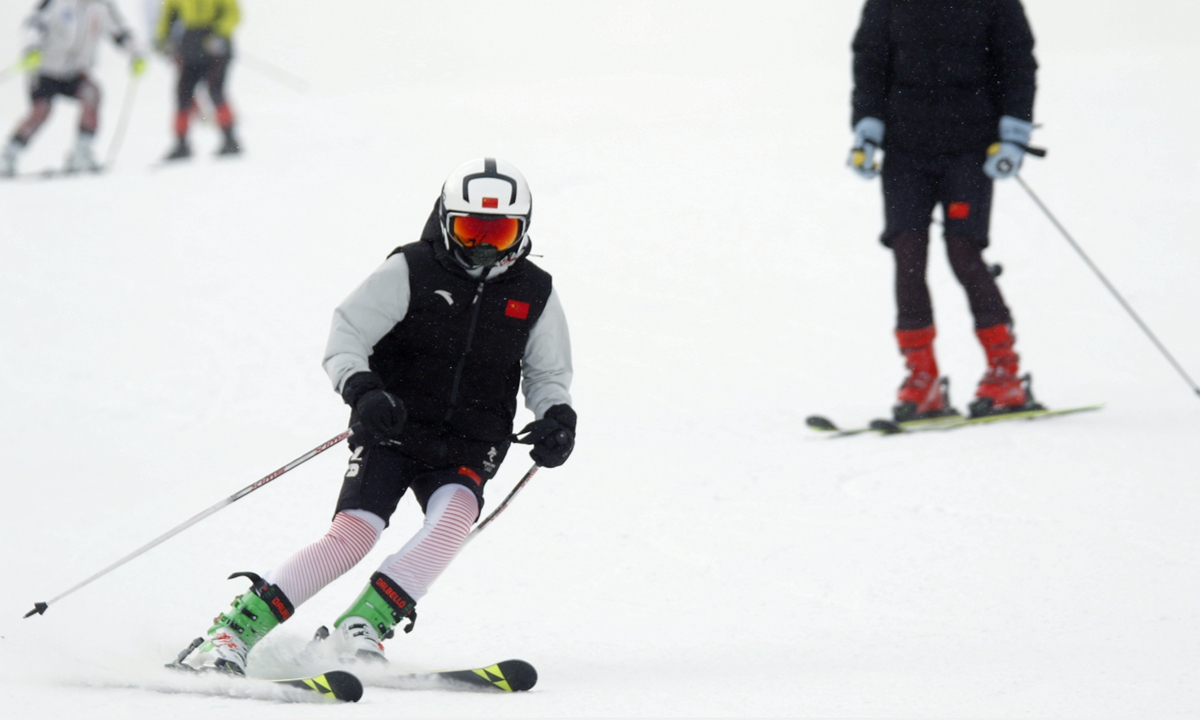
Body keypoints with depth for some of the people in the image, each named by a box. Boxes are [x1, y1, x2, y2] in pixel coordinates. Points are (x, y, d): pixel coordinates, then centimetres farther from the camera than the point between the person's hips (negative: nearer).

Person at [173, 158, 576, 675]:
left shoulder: (535, 295, 5)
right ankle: (234, 631, -17)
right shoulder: (410, 272, -6)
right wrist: (362, 390, -29)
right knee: (353, 534, -21)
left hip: (467, 450, 3)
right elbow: (345, 338, -9)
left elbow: (548, 374, 17)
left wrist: (556, 414, -6)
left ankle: (362, 626, -26)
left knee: (453, 519, -29)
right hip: (392, 433, -3)